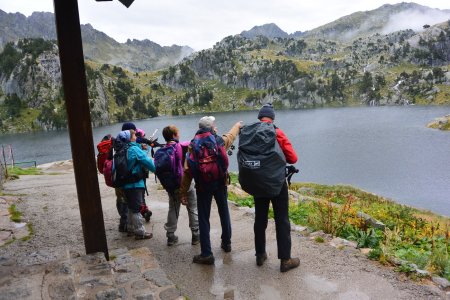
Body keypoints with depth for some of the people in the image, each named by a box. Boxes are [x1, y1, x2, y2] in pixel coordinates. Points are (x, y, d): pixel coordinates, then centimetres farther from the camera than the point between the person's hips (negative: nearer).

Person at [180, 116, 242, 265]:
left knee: (203, 219, 5)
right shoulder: (220, 140, -1)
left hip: (202, 186, -1)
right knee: (224, 213, 21)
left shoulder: (193, 145, -2)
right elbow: (231, 135, 23)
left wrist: (183, 193, -1)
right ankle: (226, 243, 37)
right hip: (220, 183, 1)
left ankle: (206, 254, 6)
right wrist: (237, 125, 46)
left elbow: (187, 170, -6)